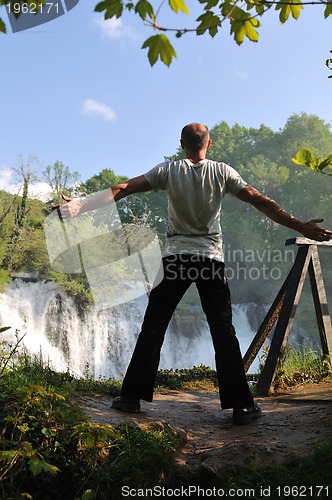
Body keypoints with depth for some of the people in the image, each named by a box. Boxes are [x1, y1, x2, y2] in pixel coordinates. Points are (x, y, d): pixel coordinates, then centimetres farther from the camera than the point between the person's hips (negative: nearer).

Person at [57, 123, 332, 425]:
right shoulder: (222, 172, 2)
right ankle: (241, 406, 6)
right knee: (224, 333, 4)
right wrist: (300, 227, 4)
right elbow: (260, 201, -1)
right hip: (211, 259, 0)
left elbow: (123, 189, -2)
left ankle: (132, 397, 13)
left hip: (176, 258, 0)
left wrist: (82, 206, 1)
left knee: (153, 328, 8)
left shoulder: (169, 171, 1)